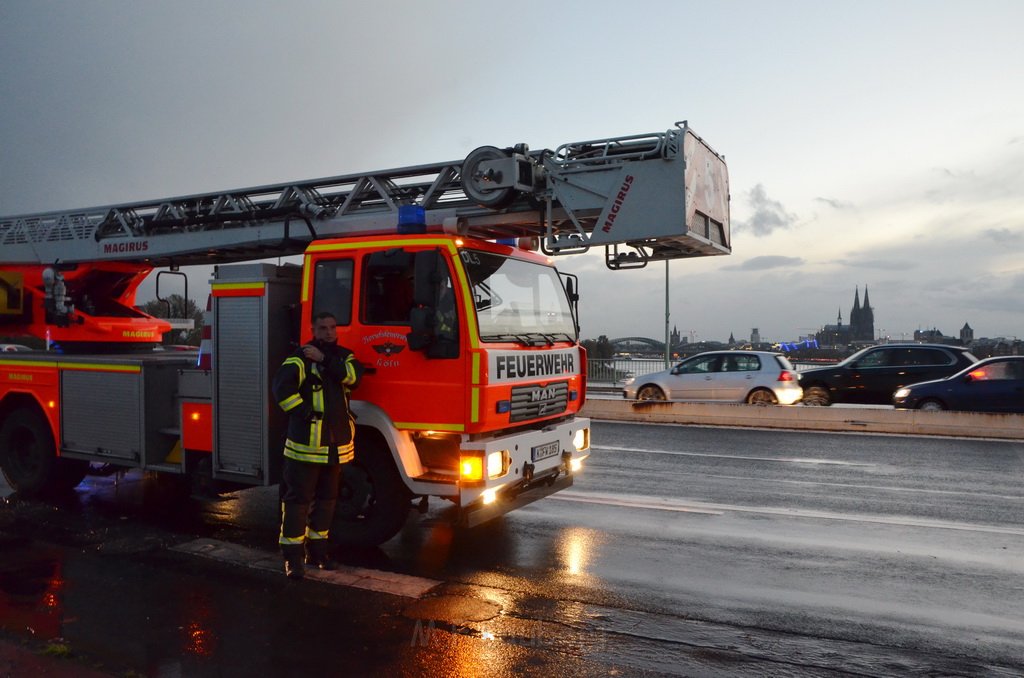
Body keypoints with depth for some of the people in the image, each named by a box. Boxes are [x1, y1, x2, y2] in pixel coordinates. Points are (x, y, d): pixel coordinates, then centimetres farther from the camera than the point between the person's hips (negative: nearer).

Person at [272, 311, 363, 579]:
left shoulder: (343, 356, 12)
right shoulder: (301, 358, -7)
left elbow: (354, 375, -8)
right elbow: (282, 386, -19)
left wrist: (325, 360, -15)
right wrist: (304, 412, -20)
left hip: (336, 444, 6)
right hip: (306, 443, -6)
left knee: (326, 498, 14)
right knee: (298, 498, -1)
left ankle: (317, 549, 27)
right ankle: (293, 555, 6)